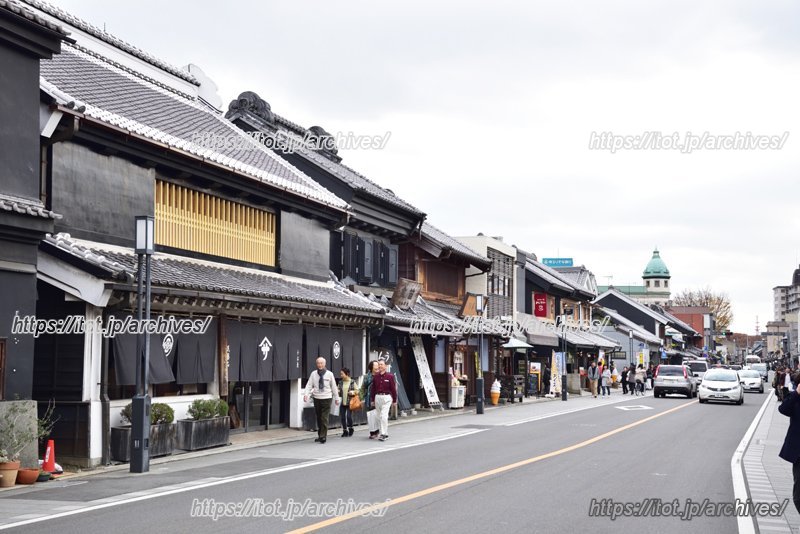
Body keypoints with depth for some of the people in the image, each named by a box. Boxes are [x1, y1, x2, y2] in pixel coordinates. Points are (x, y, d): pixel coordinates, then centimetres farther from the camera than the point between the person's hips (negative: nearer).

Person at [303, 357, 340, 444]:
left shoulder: (329, 374, 1)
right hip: (316, 398, 2)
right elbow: (309, 385, -1)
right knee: (318, 418, 10)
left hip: (326, 398, -2)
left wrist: (336, 398, 12)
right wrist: (306, 394, -18)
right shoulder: (313, 374, 3)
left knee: (324, 418, -9)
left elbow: (334, 387, 8)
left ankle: (323, 436, -8)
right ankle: (320, 435, 20)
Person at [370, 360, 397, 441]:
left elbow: (393, 389, -2)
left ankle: (383, 434, -10)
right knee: (379, 416, 9)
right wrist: (372, 399, 9)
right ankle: (385, 434, 19)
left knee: (383, 416, -13)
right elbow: (373, 388, 10)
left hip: (386, 397, -5)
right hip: (377, 397, 5)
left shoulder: (390, 376, -4)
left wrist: (394, 400, -1)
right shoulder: (375, 376, 6)